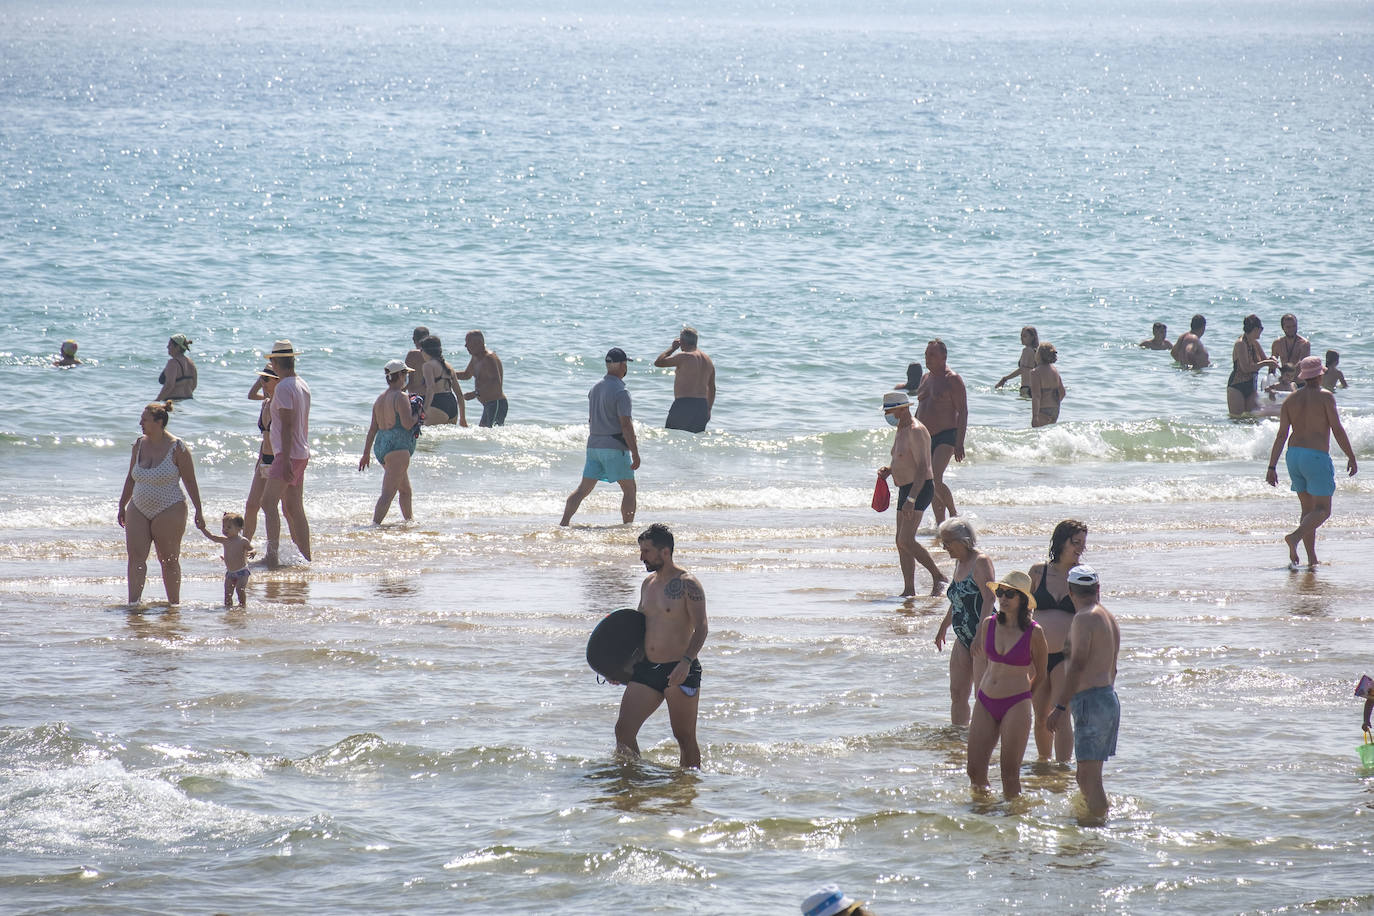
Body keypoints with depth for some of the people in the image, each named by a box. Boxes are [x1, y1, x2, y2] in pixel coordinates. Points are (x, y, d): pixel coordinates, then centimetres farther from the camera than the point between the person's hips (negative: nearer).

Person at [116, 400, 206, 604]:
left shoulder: (176, 448, -10)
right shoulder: (139, 444, 7)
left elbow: (190, 482, -5)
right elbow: (131, 478, 17)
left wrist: (198, 511, -5)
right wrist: (122, 507, 19)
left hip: (169, 511, -5)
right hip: (138, 510, 5)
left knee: (169, 560, 3)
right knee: (136, 556, -8)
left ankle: (174, 604, 14)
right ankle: (133, 602, -13)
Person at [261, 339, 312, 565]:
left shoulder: (283, 388, -14)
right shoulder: (302, 386, 15)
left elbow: (287, 424, -20)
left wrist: (285, 459, -22)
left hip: (288, 454, -10)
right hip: (302, 453, 10)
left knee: (268, 502, -16)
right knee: (294, 508, 13)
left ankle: (272, 553, -26)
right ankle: (305, 556, 15)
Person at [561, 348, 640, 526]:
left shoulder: (595, 388, 11)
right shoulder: (620, 391, -14)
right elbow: (625, 425, -18)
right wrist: (635, 453, -15)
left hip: (594, 444, 7)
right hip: (615, 447, -7)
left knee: (583, 489, 9)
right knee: (629, 490, 4)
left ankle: (564, 522, 4)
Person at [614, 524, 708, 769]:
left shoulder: (687, 584, -10)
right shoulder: (648, 583, 13)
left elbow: (701, 628, -16)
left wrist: (686, 661, -30)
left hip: (680, 671, -7)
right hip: (646, 668, 7)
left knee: (685, 739, 2)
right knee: (623, 731, -3)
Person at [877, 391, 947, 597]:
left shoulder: (916, 432, -16)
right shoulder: (901, 431, 16)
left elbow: (922, 468, -22)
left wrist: (911, 499, -28)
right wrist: (888, 469, 7)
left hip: (920, 488, -10)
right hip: (906, 490, 10)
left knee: (906, 541, -17)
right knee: (901, 543, 7)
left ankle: (938, 577, -7)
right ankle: (909, 590, 10)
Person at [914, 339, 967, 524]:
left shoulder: (952, 380, -8)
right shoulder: (926, 378, 15)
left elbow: (963, 412, -12)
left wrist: (959, 443, -18)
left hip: (945, 436, -8)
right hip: (926, 438, 8)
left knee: (935, 480, -20)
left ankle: (954, 513, -3)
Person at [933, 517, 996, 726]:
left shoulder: (981, 562, -13)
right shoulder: (959, 563, 14)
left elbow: (988, 599, -21)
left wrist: (981, 635, -27)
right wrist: (943, 628, 34)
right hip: (963, 638, 9)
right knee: (957, 693, 8)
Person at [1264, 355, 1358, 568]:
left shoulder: (1290, 400, 6)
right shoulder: (1325, 397, -8)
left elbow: (1281, 434, 2)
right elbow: (1338, 430, -11)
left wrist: (1272, 467, 1)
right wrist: (1351, 457, -1)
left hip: (1294, 455, 6)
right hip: (1317, 456, -6)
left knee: (1308, 508, 15)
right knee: (1323, 509, -2)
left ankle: (1312, 559, 11)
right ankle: (1295, 537, -28)